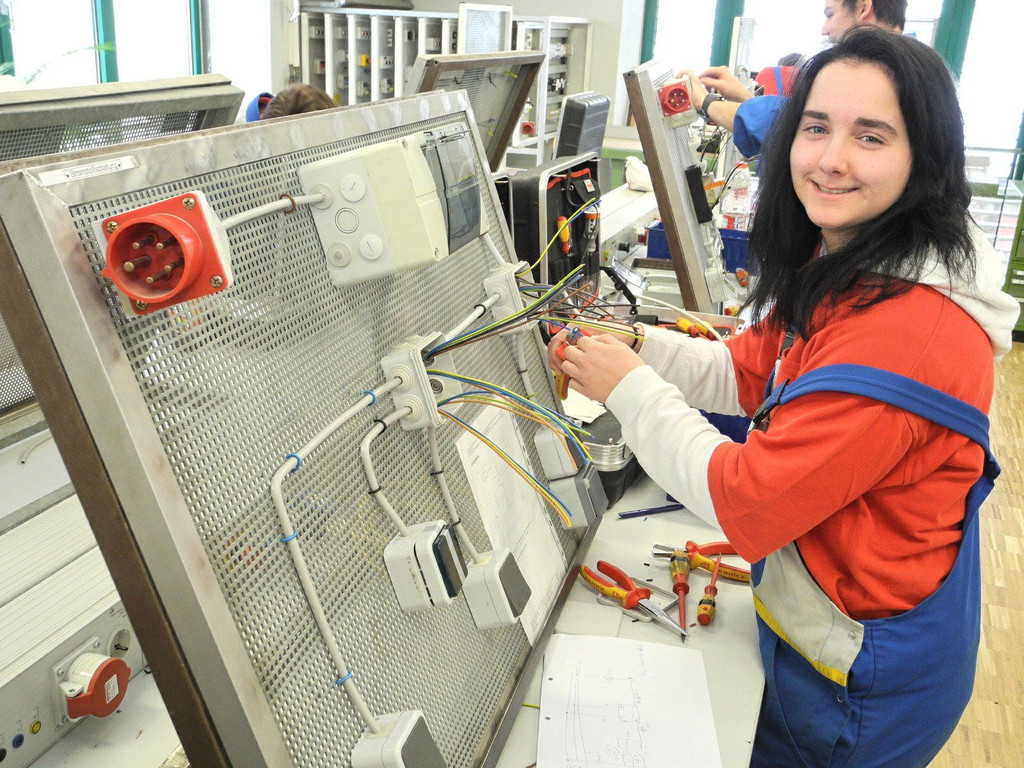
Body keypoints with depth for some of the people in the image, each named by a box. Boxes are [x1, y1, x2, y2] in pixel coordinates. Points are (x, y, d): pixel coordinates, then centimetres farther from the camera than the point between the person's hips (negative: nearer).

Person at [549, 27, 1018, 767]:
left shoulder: (911, 331, -34)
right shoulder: (838, 271, -2)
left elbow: (745, 500, -30)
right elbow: (750, 370, 7)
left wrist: (629, 388, -20)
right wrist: (640, 345, -8)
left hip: (860, 675, -8)